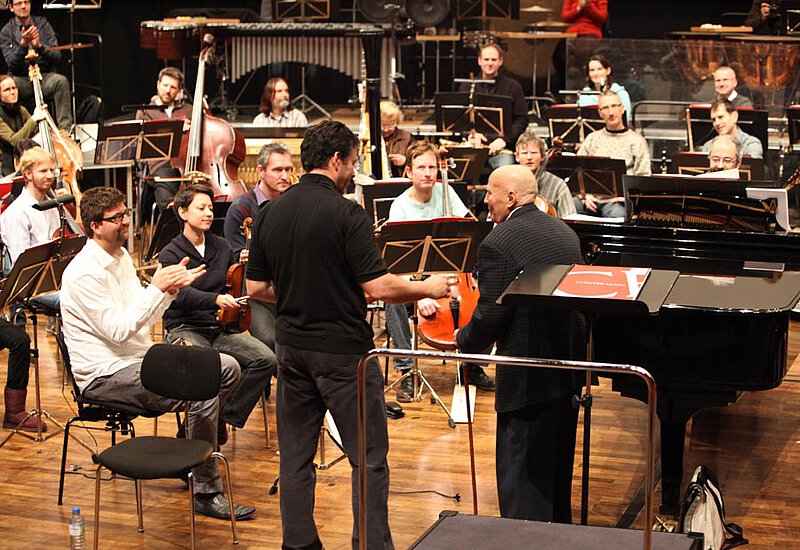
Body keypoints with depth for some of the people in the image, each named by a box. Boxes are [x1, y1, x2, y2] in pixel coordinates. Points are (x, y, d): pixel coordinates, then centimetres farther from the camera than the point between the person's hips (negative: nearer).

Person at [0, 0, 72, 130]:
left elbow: (57, 57, -1)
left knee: (61, 80, -32)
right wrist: (23, 44, -24)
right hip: (21, 79, -1)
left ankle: (65, 129, -29)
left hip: (45, 76, 1)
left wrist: (39, 46, -20)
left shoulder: (43, 24, 6)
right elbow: (11, 63, -9)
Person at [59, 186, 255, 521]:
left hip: (140, 357, 10)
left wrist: (172, 287, -3)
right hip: (106, 375, -9)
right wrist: (158, 288, -23)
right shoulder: (84, 273, -18)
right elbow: (118, 330, -23)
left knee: (227, 368, 2)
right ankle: (206, 492, -18)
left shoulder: (122, 257, 12)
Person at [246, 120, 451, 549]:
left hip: (291, 348, 6)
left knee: (295, 456, 13)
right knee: (369, 459, 3)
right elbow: (378, 287, -19)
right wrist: (427, 289, -3)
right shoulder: (346, 214, -15)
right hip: (343, 350, -6)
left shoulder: (270, 213, 3)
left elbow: (257, 288, 8)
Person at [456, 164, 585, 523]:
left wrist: (464, 341, 1)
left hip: (528, 378, -8)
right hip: (569, 367, 9)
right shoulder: (565, 232, 8)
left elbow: (491, 316, -19)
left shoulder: (498, 244, -18)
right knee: (558, 464, 24)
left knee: (522, 478, 0)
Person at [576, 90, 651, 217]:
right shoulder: (592, 138, 21)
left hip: (617, 200, -3)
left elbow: (643, 178, 4)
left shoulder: (636, 141, 11)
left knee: (617, 214, -39)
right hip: (590, 197, 3)